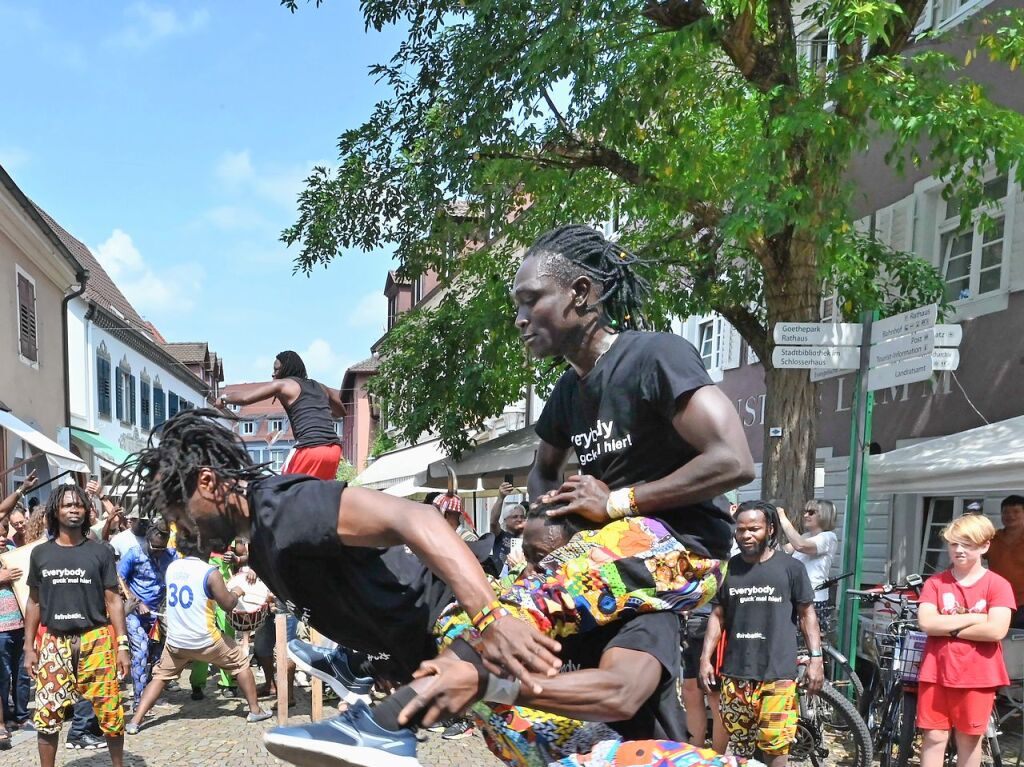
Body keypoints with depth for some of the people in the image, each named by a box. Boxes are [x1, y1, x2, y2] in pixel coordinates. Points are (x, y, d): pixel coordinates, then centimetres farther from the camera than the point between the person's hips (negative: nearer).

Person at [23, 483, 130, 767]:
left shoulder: (101, 552, 1)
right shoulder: (40, 553, 6)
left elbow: (113, 600, 1)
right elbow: (34, 602, 12)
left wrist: (123, 646, -4)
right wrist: (29, 647, 7)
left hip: (96, 640, -1)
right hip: (54, 642, 2)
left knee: (110, 710, 1)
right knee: (47, 714, 2)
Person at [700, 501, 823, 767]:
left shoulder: (790, 567, 0)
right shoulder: (728, 568, 7)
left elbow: (807, 614, 5)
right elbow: (717, 615, 11)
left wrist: (816, 658, -2)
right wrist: (705, 658, 5)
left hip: (777, 673, -2)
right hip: (735, 672, 3)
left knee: (774, 743, -1)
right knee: (737, 742, 7)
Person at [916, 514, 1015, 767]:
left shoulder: (998, 585, -4)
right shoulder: (935, 583, 2)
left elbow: (996, 630, -16)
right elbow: (926, 623, -11)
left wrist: (948, 628, -11)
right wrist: (972, 617, -13)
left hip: (977, 676, -1)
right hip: (936, 673, 1)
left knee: (969, 739, 11)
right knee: (934, 737, 6)